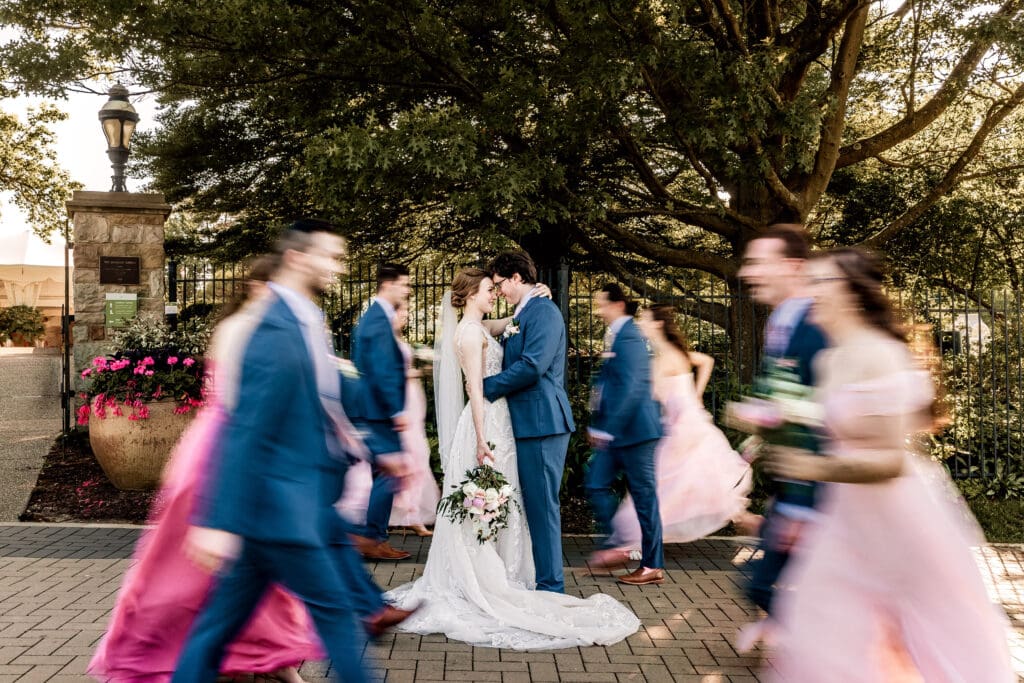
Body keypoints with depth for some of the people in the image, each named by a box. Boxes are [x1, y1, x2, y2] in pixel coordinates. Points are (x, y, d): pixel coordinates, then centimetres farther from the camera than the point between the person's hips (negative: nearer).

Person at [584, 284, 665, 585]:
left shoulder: (628, 337, -17)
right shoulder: (614, 336, 13)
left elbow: (632, 388, -23)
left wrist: (607, 428, -21)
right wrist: (597, 425, 18)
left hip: (633, 430, -10)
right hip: (613, 433, 10)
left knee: (644, 495, 1)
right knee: (596, 485, 10)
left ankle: (653, 566, 11)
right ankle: (615, 546, 20)